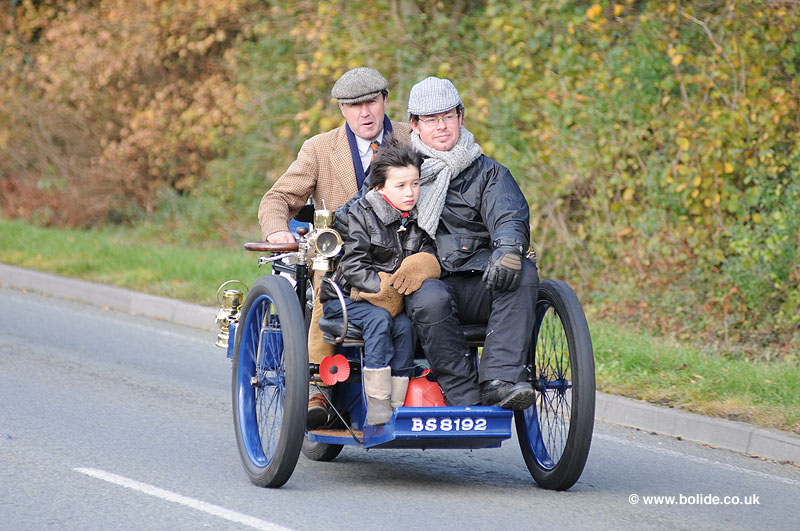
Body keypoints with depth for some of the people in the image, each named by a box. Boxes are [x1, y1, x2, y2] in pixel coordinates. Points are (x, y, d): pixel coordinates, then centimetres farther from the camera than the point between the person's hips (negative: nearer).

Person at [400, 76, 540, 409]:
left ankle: (499, 380, -38)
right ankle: (466, 400, -35)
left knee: (523, 273, -29)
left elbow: (510, 216, -1)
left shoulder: (488, 172, 17)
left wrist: (508, 249, -25)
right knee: (431, 299, -37)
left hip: (476, 286, 2)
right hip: (423, 281, -2)